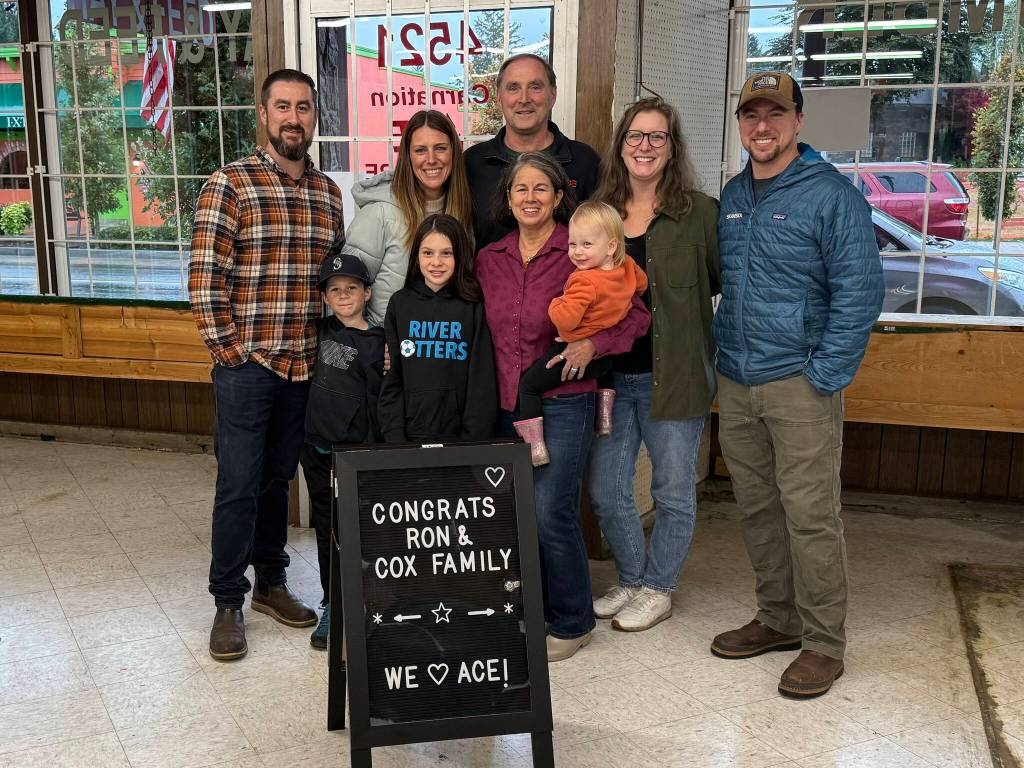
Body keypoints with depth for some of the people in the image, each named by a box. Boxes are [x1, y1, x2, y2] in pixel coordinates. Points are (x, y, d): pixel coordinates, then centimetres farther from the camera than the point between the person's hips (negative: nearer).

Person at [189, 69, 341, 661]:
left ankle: (271, 582, 31)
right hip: (247, 363, -5)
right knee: (239, 485, 1)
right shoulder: (231, 185, -6)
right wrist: (226, 348, -12)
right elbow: (205, 275, -9)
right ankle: (228, 603, 15)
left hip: (304, 366, 5)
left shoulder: (329, 192, 10)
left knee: (279, 478, 16)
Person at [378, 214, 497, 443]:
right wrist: (395, 436, -6)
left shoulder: (474, 307, -1)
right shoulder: (400, 304, 5)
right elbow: (391, 380, 3)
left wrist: (473, 441, -10)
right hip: (409, 436, 1)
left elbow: (482, 380, -3)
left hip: (459, 437, -1)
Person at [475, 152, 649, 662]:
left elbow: (636, 314, -3)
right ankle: (532, 612, 27)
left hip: (561, 403, -5)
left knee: (551, 512, -9)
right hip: (504, 404, 5)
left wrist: (592, 344, -18)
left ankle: (571, 623, 10)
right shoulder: (489, 259, 9)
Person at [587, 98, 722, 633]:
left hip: (673, 377, -3)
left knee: (673, 491, 10)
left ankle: (658, 588, 31)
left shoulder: (699, 212, -5)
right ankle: (631, 579, 34)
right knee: (606, 492, 11)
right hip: (609, 375, 4)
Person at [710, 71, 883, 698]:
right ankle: (779, 619, 29)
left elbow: (859, 292, -10)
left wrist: (824, 377, -14)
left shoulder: (832, 195, -7)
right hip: (735, 385, 7)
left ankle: (824, 643, 12)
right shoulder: (733, 196, 14)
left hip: (799, 385, -6)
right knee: (758, 510, 14)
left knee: (810, 516, -3)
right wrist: (721, 359, 13)